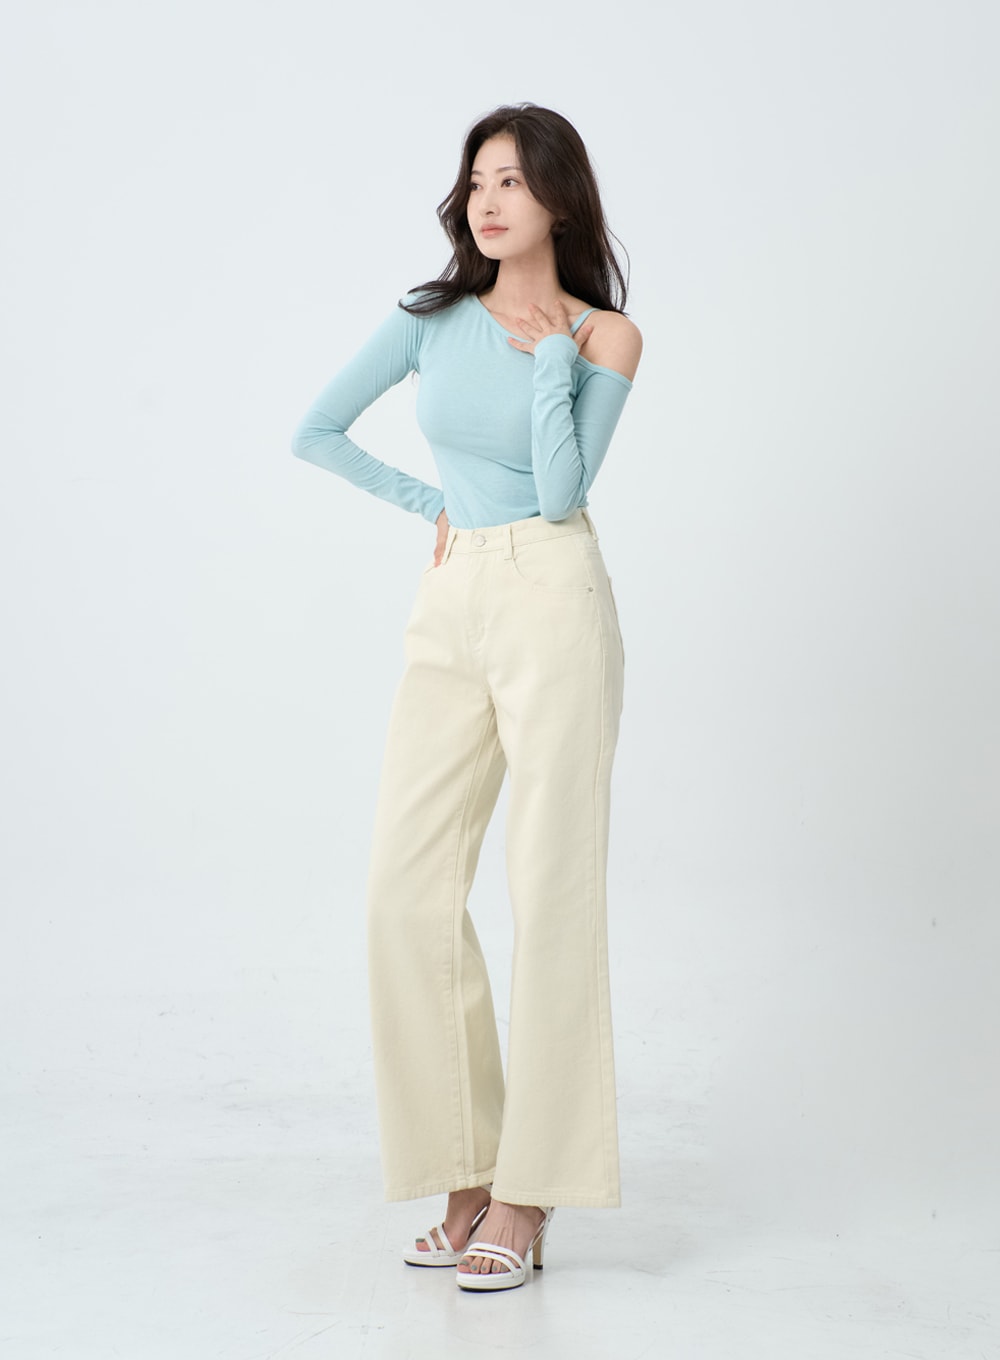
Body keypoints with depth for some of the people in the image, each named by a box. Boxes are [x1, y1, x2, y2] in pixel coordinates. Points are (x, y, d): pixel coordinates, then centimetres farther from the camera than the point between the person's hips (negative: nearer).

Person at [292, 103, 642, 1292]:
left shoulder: (605, 335, 2)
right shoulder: (433, 318, 9)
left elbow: (561, 489, -10)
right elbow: (315, 432, 14)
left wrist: (553, 356, -8)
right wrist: (421, 497, 10)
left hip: (553, 605, -4)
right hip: (449, 611, 4)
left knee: (551, 890, -4)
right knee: (408, 887, -2)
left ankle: (528, 1193, 4)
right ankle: (466, 1170, 11)